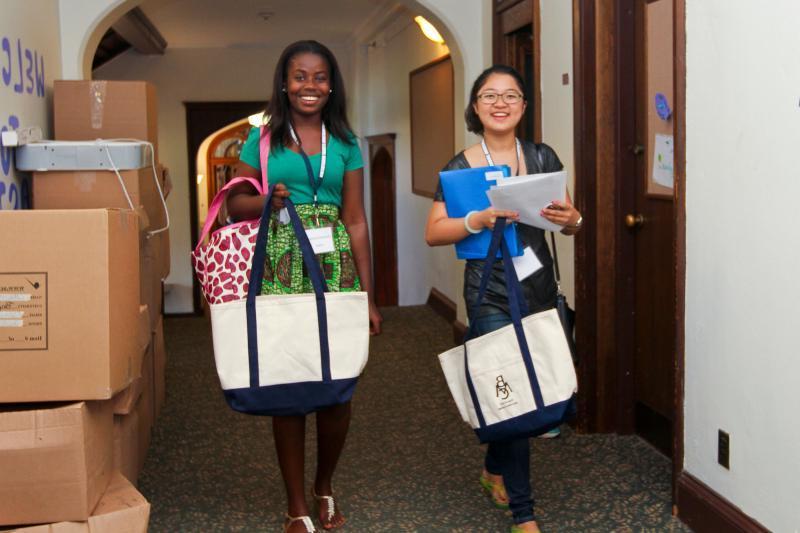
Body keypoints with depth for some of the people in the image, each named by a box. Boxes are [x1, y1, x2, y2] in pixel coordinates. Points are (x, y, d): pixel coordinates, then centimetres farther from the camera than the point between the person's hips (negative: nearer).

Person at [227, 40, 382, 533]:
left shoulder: (345, 142, 11)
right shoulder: (263, 139, 7)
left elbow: (355, 220, 9)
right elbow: (235, 203, 10)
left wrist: (368, 295, 5)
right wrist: (267, 200, -13)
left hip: (336, 266, 2)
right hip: (280, 269, -1)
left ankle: (325, 487, 26)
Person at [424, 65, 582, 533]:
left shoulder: (542, 157, 6)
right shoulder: (461, 166, -3)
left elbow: (569, 224, 11)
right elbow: (434, 233, -6)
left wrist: (572, 219, -12)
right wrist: (478, 220, -22)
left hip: (540, 288, 4)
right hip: (492, 296, -4)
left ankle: (495, 469, 40)